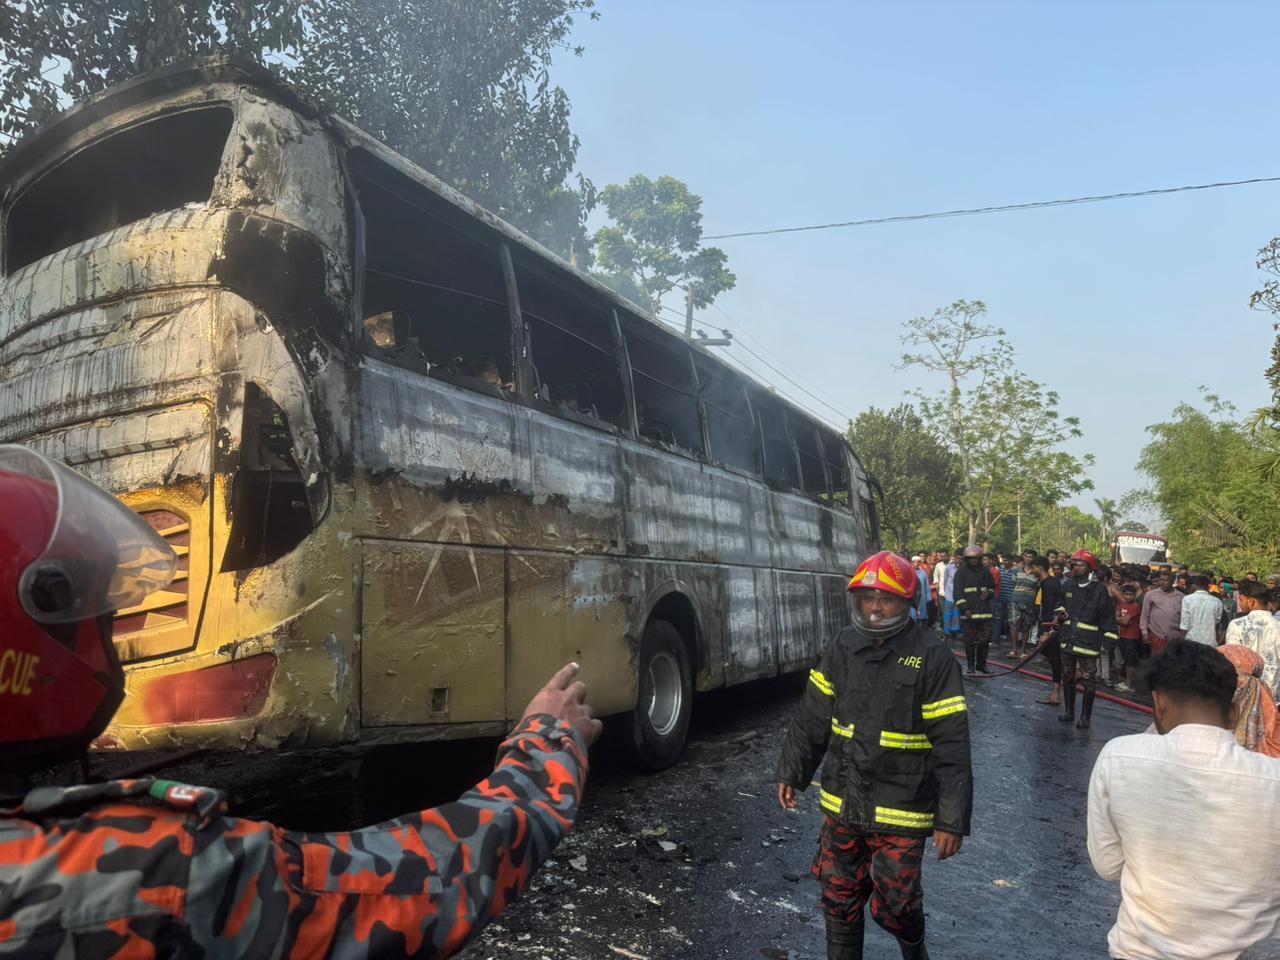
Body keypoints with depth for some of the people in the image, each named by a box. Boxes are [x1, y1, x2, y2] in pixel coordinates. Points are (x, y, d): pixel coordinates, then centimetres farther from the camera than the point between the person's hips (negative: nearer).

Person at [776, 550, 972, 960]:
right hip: (842, 803, 4)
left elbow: (952, 746, -12)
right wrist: (791, 772, 11)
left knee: (893, 904, 8)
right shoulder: (842, 648, 1)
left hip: (901, 809, -4)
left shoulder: (933, 658, -13)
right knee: (839, 899, 15)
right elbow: (811, 718, 9)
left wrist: (952, 820, -12)